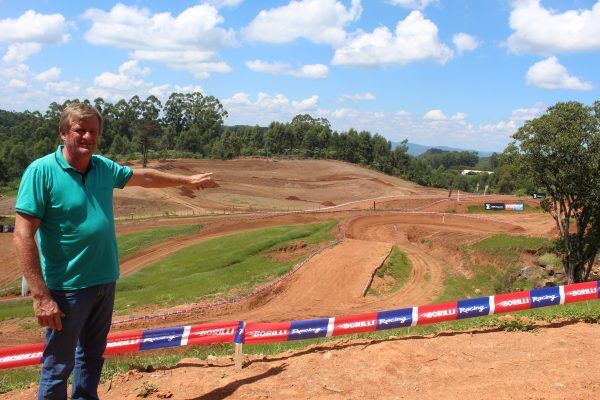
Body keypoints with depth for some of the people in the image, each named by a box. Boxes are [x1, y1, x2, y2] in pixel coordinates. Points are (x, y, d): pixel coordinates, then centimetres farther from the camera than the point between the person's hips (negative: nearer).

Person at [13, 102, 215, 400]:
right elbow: (23, 235, -17)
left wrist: (187, 180, 33)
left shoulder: (104, 167, 5)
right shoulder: (42, 171, -14)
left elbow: (144, 177, 23)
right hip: (67, 287, -6)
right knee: (58, 365, 4)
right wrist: (40, 296, -22)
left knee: (92, 358, 20)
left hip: (105, 282, 6)